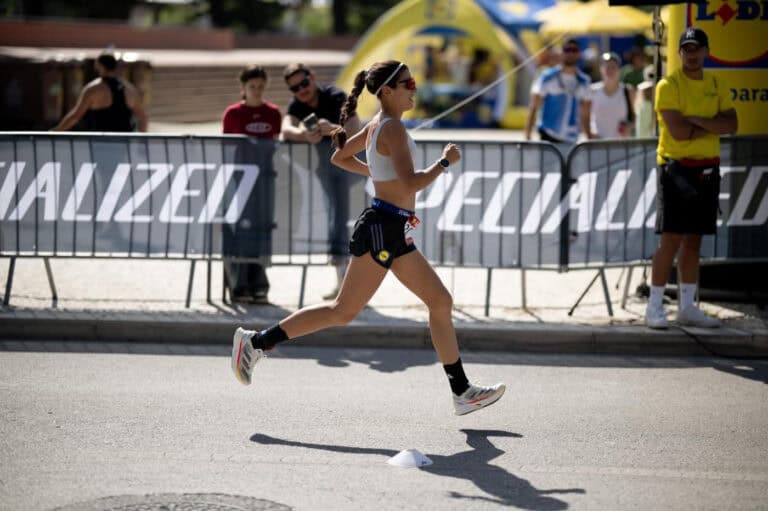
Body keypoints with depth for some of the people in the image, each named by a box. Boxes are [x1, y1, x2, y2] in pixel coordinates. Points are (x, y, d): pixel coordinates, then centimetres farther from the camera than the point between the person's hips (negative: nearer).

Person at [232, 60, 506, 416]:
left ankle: (462, 393, 10)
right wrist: (445, 162, -11)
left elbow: (340, 157, 27)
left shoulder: (377, 125, 14)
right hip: (382, 228, -10)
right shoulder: (392, 128, -14)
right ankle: (257, 342, -1)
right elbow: (411, 183, -24)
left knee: (441, 302, 8)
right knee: (343, 312, -7)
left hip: (395, 233, 10)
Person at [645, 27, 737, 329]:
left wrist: (697, 120, -14)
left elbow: (732, 125, -1)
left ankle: (687, 307, 14)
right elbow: (677, 131, -17)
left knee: (694, 239, 9)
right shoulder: (669, 85, -7)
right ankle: (655, 307, -3)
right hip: (676, 166, -5)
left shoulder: (717, 85, 11)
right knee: (671, 239, -8)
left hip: (707, 168, 6)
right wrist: (712, 127, -6)